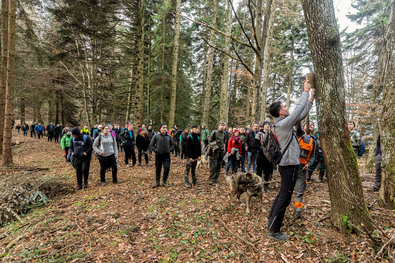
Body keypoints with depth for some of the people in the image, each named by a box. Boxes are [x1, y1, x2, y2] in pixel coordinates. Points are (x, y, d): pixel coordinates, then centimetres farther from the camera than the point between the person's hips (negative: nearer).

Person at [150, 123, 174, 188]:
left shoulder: (169, 136, 6)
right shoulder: (156, 136, -3)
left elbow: (172, 144, 18)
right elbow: (151, 145, 3)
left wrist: (170, 149, 2)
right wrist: (155, 150, -8)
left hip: (166, 155, 2)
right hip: (158, 155, -1)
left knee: (167, 168, -4)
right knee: (158, 169, 8)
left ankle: (165, 181, 14)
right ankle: (157, 182, 24)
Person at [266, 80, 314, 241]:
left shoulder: (283, 123, 10)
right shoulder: (283, 123, -18)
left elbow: (301, 114, 18)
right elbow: (299, 108, -14)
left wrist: (311, 99, 20)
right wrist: (306, 90, -2)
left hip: (288, 165, 10)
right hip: (289, 166, -10)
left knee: (282, 194, 20)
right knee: (285, 198, -4)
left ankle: (271, 220, 32)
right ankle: (273, 231, 5)